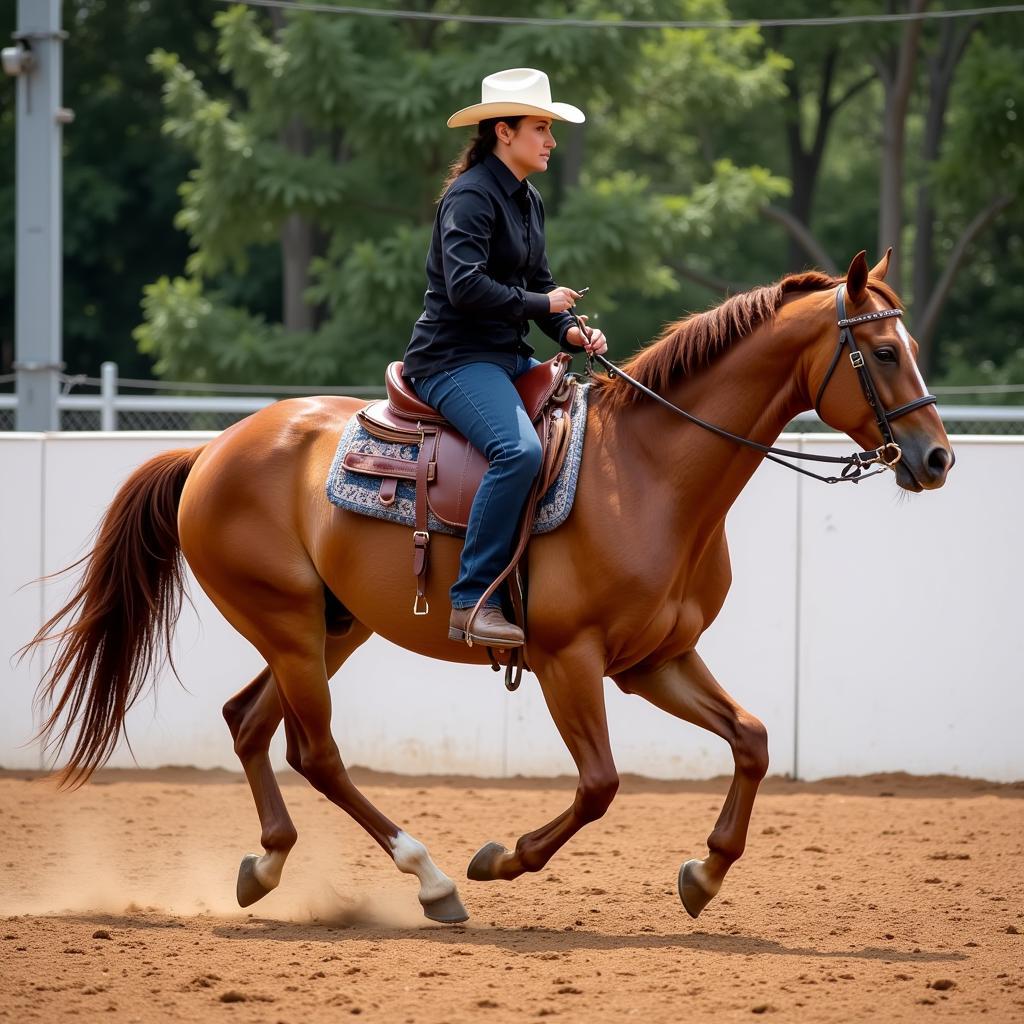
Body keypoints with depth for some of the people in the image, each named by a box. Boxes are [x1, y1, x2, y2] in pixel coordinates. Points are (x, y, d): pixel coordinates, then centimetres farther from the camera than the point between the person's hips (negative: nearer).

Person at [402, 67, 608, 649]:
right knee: (520, 449, -33)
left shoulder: (528, 201, 17)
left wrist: (572, 333, 1)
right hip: (454, 358, -10)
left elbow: (539, 283, 21)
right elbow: (466, 287, -23)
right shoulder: (471, 196, -13)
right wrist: (541, 305, -12)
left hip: (510, 358, 10)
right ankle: (473, 602, -31)